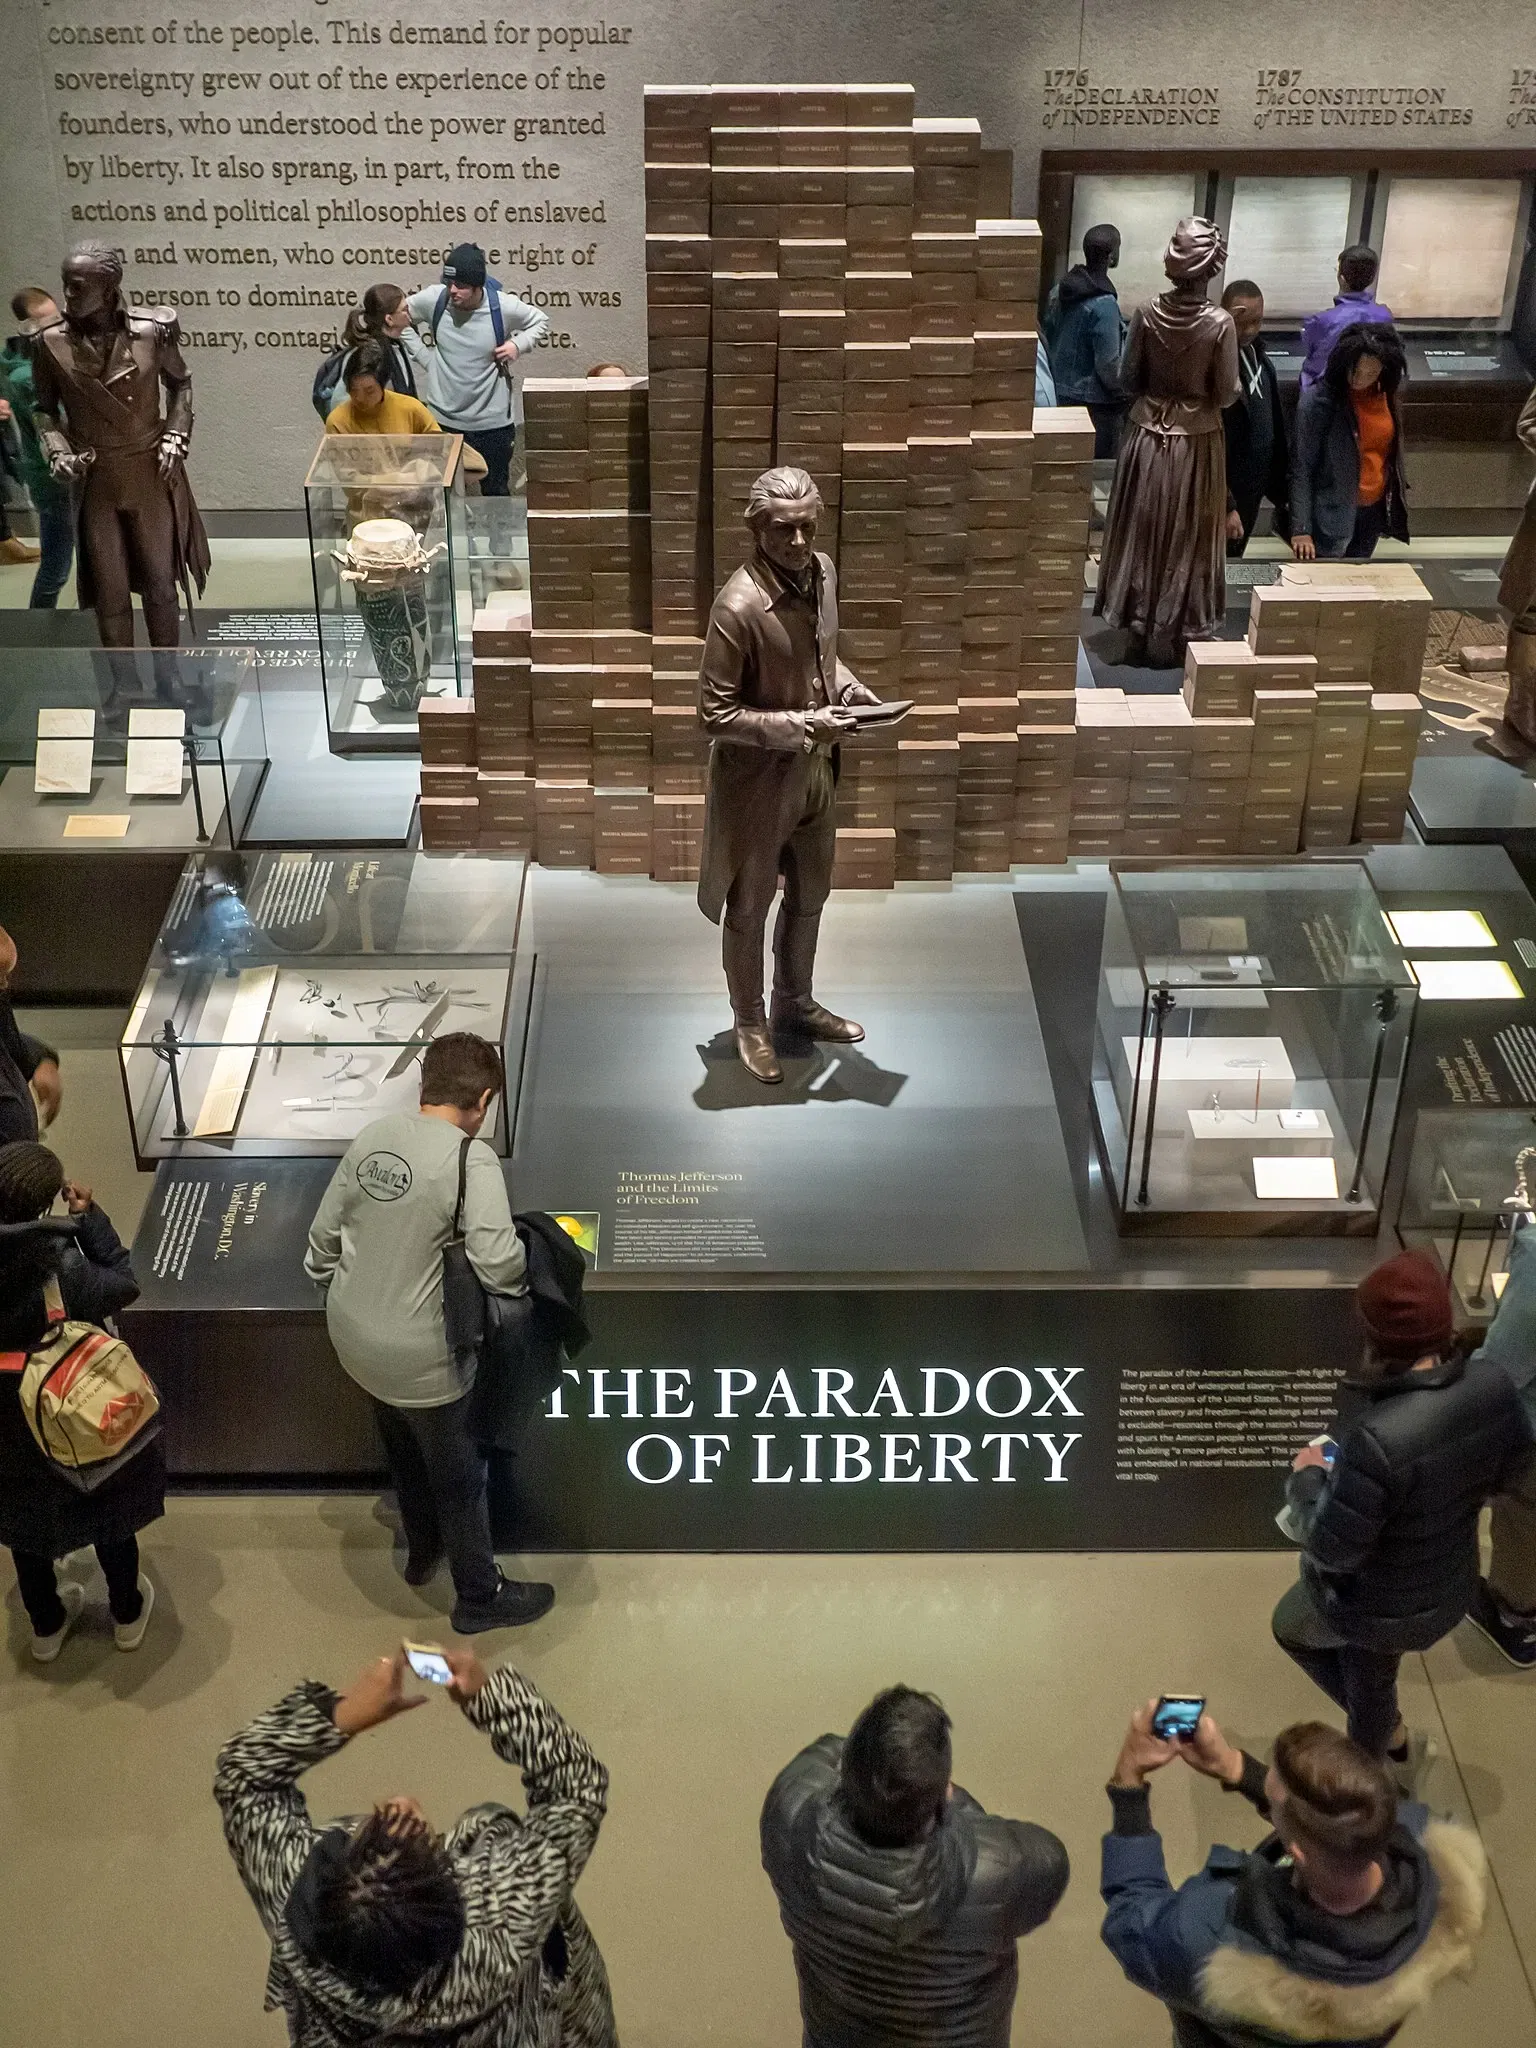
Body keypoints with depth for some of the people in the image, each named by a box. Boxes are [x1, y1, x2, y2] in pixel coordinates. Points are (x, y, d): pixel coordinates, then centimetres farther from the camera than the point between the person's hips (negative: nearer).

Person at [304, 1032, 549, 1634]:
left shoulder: (372, 1137, -4)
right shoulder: (470, 1160, -25)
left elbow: (324, 1234, 5)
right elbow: (498, 1265, -31)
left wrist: (331, 1283, 23)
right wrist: (526, 1260, -8)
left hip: (354, 1336, 7)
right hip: (421, 1357, -7)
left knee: (404, 1451, 31)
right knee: (459, 1476, 16)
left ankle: (422, 1551, 54)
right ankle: (480, 1597, 35)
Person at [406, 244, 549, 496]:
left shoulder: (503, 306, -14)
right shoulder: (434, 299, -10)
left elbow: (540, 322, 4)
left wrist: (518, 344, -13)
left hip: (493, 421, -1)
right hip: (443, 420, 1)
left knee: (495, 494, 14)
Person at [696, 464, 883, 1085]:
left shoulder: (821, 572, -4)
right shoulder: (739, 607, -28)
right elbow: (715, 714, -24)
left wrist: (848, 688, -5)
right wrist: (799, 726, -28)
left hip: (814, 769, 7)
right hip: (757, 779, -7)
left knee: (810, 894, 23)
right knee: (750, 906, 13)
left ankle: (796, 1003, 45)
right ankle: (750, 1023, 33)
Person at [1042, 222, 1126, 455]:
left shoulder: (1059, 291, 1)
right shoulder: (1103, 305, -22)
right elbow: (1108, 365, -20)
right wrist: (1125, 394, -5)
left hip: (1060, 393, 8)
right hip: (1094, 402, -8)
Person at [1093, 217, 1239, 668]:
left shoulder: (1146, 315, -9)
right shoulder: (1220, 324, -16)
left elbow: (1127, 381, -2)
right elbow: (1225, 396, -11)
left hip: (1147, 436, 2)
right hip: (1196, 442, -2)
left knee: (1141, 532, 14)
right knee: (1183, 539, 10)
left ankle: (1137, 632, 21)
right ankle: (1166, 638, 16)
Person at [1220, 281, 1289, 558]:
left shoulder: (1257, 354, 4)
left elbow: (1275, 426, 12)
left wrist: (1282, 490, 13)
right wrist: (1225, 506, -23)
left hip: (1252, 491, 7)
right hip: (1222, 496, -7)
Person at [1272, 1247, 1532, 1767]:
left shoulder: (1379, 1438, -42)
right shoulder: (1493, 1385, -20)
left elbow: (1332, 1550, -28)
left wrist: (1307, 1477, -11)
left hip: (1377, 1607, -6)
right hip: (1449, 1589, 6)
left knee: (1291, 1625, 29)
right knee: (1370, 1680, 33)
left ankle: (1390, 1736, 35)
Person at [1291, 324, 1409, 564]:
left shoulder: (1385, 395, 1)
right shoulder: (1318, 401, -16)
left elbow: (1390, 452, 13)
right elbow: (1301, 469, -15)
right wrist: (1301, 529, -20)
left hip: (1374, 509, 6)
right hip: (1333, 512, -5)